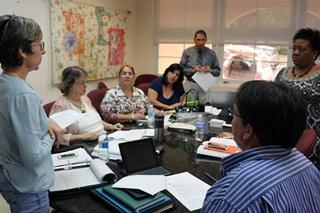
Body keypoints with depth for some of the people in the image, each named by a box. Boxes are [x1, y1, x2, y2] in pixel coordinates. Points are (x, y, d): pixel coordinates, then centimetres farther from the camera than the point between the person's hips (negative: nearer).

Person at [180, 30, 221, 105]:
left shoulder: (211, 53, 8)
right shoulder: (187, 52, 5)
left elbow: (218, 71, 10)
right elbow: (181, 69, 1)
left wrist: (211, 70, -11)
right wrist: (193, 70, -15)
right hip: (190, 84, 0)